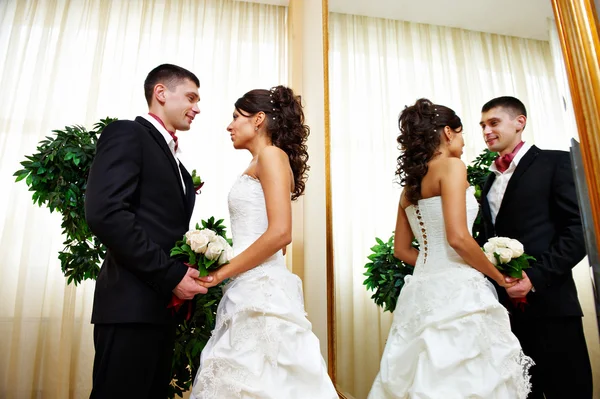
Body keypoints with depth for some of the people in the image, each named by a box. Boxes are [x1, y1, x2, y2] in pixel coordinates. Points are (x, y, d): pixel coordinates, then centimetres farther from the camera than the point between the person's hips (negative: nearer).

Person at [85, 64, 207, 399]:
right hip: (132, 305, -8)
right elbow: (105, 213, -18)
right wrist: (170, 275, -17)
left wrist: (187, 275, 1)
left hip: (163, 305, 9)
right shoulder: (127, 134, -3)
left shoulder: (175, 162, 22)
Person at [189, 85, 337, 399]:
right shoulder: (257, 166, 20)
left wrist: (221, 273, -11)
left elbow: (280, 233, -18)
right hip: (248, 291, 9)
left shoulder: (271, 155, -6)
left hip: (261, 290, -9)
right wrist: (222, 270, 13)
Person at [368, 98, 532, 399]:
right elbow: (457, 238, -16)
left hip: (423, 290, 8)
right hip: (455, 291, -8)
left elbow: (401, 249, 17)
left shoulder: (411, 184, 17)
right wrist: (500, 277, -2)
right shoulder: (451, 166, -5)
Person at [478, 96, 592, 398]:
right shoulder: (490, 181, 19)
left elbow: (579, 229, -9)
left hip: (549, 304, -5)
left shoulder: (555, 163, 0)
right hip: (507, 307, 6)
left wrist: (536, 277, -17)